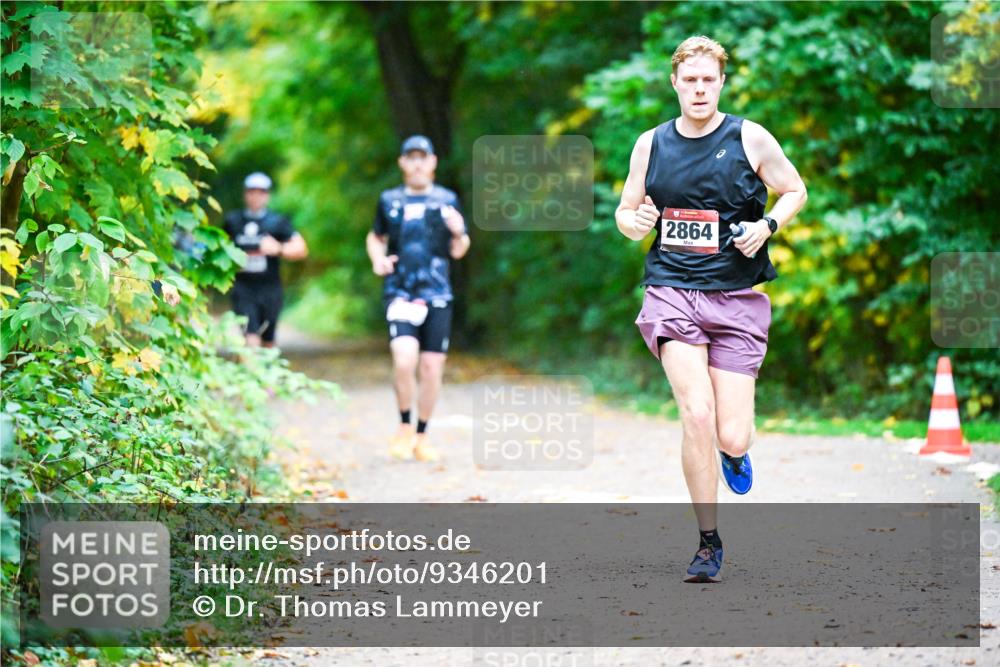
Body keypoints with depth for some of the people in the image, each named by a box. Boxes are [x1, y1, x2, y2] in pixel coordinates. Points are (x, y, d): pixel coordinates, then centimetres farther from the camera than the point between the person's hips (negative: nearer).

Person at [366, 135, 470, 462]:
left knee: (432, 367, 2)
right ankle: (404, 427, 0)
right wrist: (377, 261, 2)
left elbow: (458, 252, 11)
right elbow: (376, 237, 22)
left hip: (437, 295, 1)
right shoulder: (389, 201, 8)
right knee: (404, 359, -20)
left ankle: (422, 435, 18)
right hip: (399, 293, -1)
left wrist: (459, 234, -11)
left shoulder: (447, 200, 8)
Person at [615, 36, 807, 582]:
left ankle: (734, 452, 35)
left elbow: (795, 191, 12)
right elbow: (626, 210, 17)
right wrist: (633, 222, -8)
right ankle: (708, 542, -4)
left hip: (737, 297, 0)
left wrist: (767, 225, -8)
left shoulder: (750, 139, 1)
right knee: (697, 415, -19)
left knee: (732, 437, -6)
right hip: (671, 292, 0)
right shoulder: (651, 144, 7)